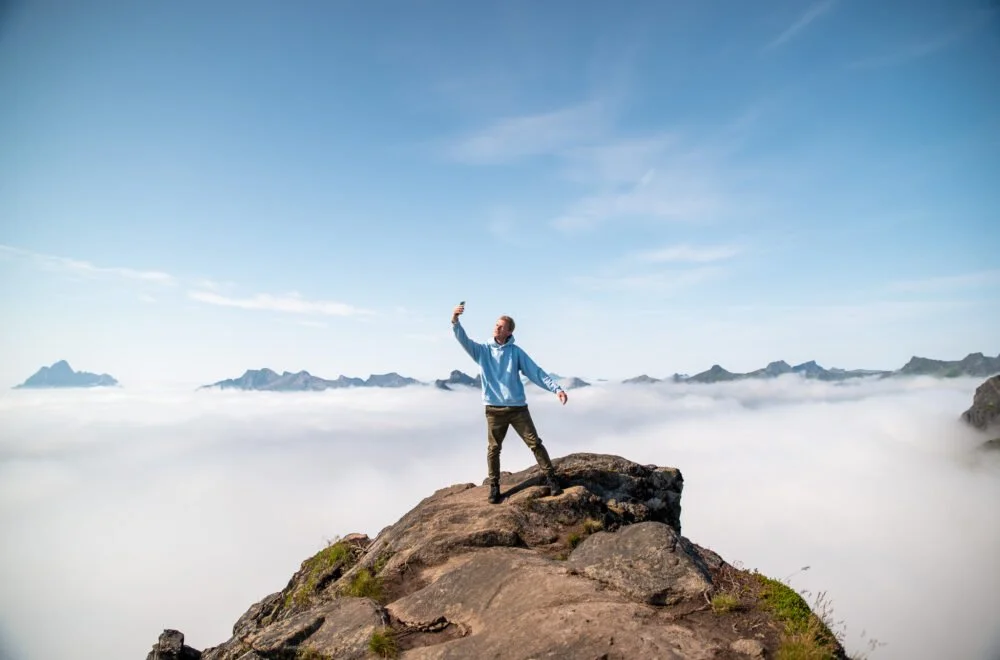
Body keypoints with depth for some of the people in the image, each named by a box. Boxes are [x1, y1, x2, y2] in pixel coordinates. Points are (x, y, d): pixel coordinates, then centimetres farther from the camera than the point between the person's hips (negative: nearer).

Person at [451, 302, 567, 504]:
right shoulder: (482, 350, 5)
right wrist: (455, 321, -30)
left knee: (535, 443, 1)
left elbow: (536, 372, 0)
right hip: (494, 410, 1)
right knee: (493, 449, 6)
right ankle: (494, 486, 20)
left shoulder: (516, 351, 2)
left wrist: (556, 388, -9)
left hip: (517, 407, 0)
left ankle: (550, 477, 13)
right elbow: (463, 340, -11)